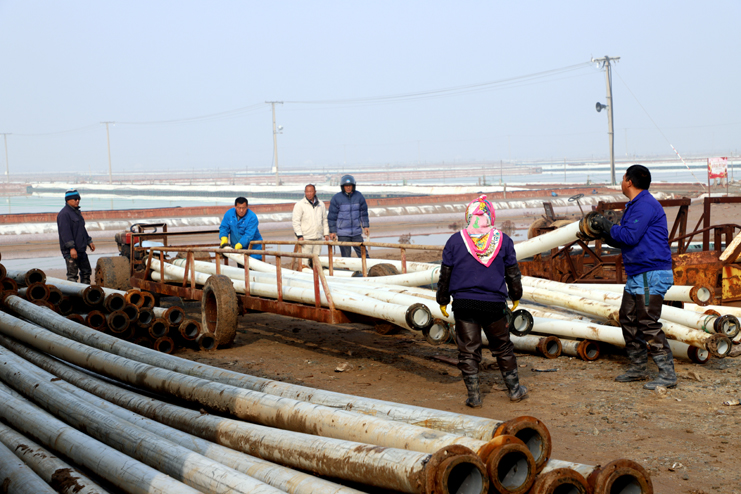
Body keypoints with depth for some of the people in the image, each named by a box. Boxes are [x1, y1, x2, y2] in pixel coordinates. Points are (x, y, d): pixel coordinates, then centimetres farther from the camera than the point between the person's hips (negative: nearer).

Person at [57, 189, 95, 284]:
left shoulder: (77, 212, 18)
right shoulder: (64, 214, -13)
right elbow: (65, 232, -20)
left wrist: (89, 241, 21)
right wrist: (71, 248, -25)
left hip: (81, 250, 10)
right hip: (70, 251, -10)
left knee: (86, 271, 15)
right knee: (72, 274, -5)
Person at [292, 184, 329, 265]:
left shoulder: (321, 204, 11)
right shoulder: (300, 205, -4)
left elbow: (325, 220, 19)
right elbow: (296, 221, -7)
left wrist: (326, 233, 12)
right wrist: (299, 235, -13)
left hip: (318, 237, 5)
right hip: (305, 238, -5)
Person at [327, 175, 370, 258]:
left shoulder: (359, 196, 4)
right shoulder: (336, 198, -5)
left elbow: (364, 211, 15)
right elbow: (332, 216, -1)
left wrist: (366, 226, 13)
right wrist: (332, 231, -2)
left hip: (357, 232, 2)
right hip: (343, 233, -2)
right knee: (346, 256, 2)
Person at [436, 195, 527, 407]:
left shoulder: (455, 241, -2)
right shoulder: (503, 241, 2)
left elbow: (445, 275, 3)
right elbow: (513, 274, 10)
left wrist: (442, 300, 15)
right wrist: (516, 296, 26)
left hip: (464, 304, -1)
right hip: (494, 304, 1)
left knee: (468, 350, 6)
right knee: (503, 348, 16)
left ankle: (474, 395, 8)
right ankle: (514, 389, 25)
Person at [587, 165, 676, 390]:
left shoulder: (645, 205, -14)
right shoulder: (635, 205, 19)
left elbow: (630, 236, -22)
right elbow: (624, 241, 22)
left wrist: (608, 226, -8)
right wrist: (605, 233, 8)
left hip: (651, 275, -11)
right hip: (637, 275, 11)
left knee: (648, 324, -11)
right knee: (628, 320, 14)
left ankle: (668, 374, -6)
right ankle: (637, 368, 24)